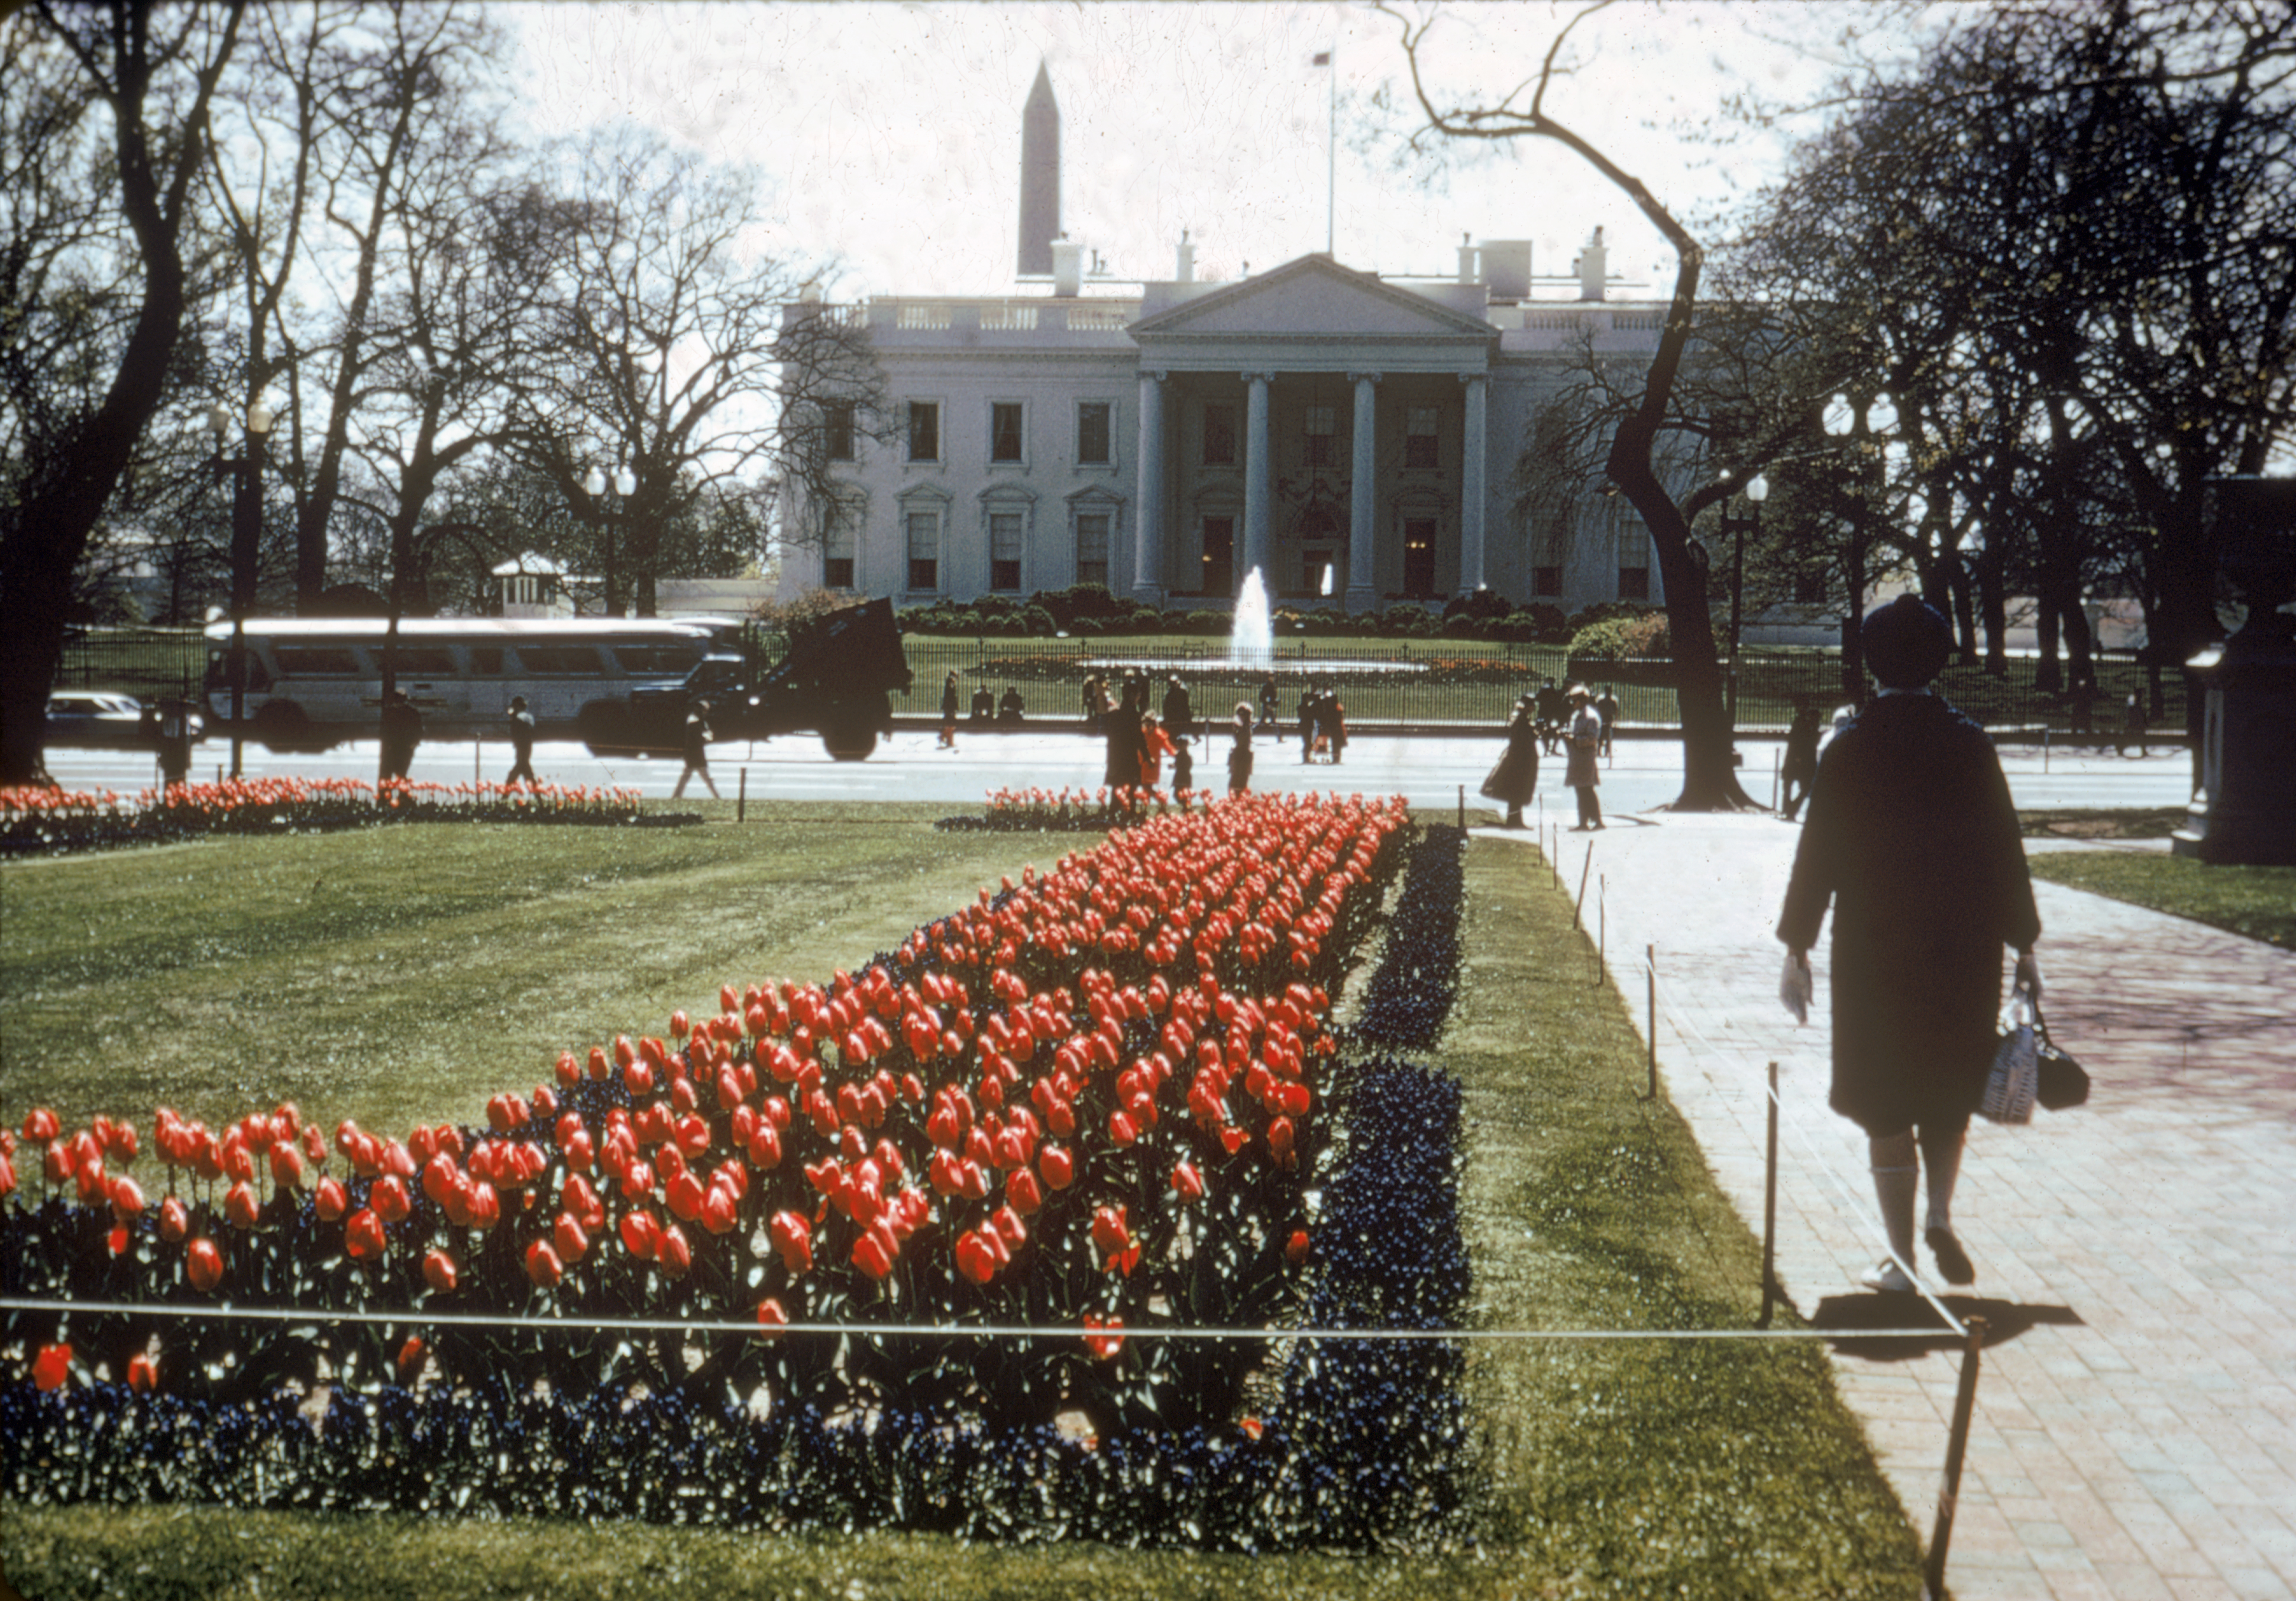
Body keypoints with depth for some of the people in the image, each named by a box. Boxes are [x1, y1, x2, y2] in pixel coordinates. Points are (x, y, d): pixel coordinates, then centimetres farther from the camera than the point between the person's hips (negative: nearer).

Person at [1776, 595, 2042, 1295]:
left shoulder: (1849, 748, -7)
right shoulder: (1970, 745, -3)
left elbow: (1818, 853, -7)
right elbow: (2004, 850, 0)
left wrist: (1797, 951, 0)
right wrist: (2023, 947, 8)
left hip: (1873, 949, -2)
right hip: (1964, 948, 2)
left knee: (1886, 1106, 7)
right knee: (1949, 1090, 21)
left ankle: (1902, 1260, 9)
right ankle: (1939, 1218, 4)